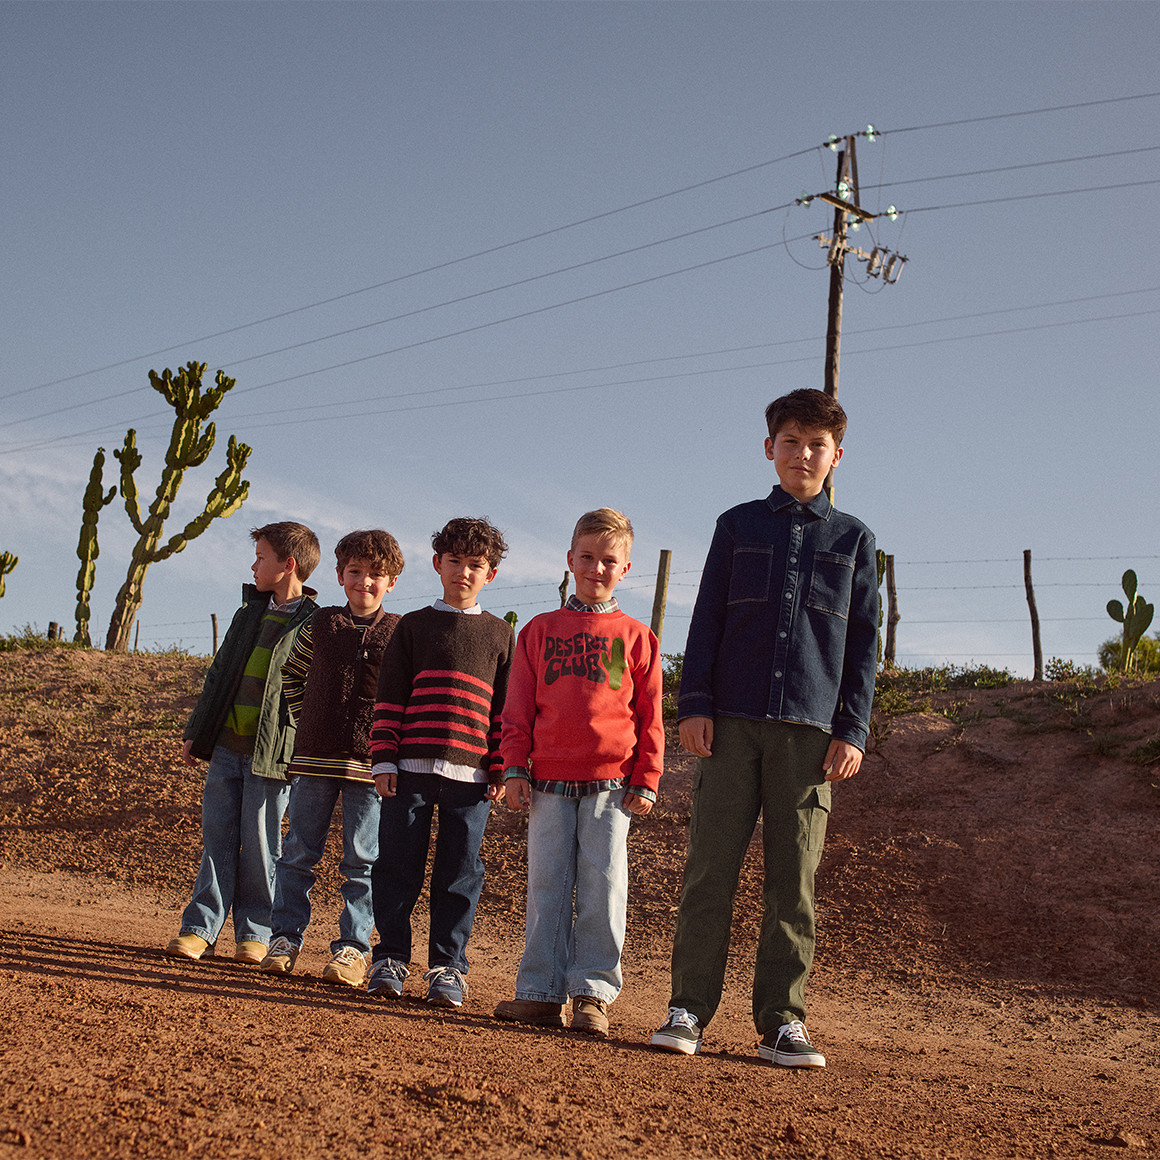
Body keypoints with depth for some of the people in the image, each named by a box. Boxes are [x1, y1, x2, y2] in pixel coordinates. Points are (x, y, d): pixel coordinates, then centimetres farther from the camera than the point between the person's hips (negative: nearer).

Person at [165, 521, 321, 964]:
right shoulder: (248, 614, 16)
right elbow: (219, 675, 20)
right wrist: (195, 733, 15)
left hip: (272, 753, -5)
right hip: (226, 745, 5)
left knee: (260, 844, 0)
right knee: (217, 837, 4)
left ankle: (254, 933, 10)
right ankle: (200, 928, 7)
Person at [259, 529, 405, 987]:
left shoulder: (399, 634, 2)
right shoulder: (321, 625, 8)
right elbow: (291, 673, 22)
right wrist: (304, 718, 12)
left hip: (369, 763, -2)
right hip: (313, 758, 2)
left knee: (362, 860, 1)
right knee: (299, 853, 5)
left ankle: (351, 948, 7)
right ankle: (285, 938, 14)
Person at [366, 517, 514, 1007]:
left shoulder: (500, 635, 13)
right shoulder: (414, 626, 11)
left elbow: (505, 708, 11)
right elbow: (389, 699, 8)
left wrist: (501, 770, 4)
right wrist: (384, 760, 0)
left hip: (470, 774, 0)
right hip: (410, 766, 0)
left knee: (458, 873, 2)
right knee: (397, 865, 2)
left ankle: (447, 967, 10)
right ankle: (389, 959, 13)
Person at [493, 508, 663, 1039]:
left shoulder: (636, 637, 9)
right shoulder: (540, 630, 13)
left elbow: (649, 715, 8)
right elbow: (518, 707, 11)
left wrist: (646, 779, 1)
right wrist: (514, 768, 2)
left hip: (610, 784, -1)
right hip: (549, 781, 1)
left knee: (603, 884, -6)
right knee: (547, 885, 1)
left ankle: (593, 993, 0)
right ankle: (542, 992, 6)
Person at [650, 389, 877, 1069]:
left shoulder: (853, 539, 13)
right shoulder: (739, 526, 14)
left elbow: (864, 642, 9)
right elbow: (707, 620, 10)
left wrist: (853, 729, 0)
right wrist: (693, 704, -1)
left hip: (809, 730, 0)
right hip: (731, 720, 0)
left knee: (794, 879, 0)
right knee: (711, 868, -3)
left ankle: (782, 1021, 5)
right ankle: (690, 1010, 2)